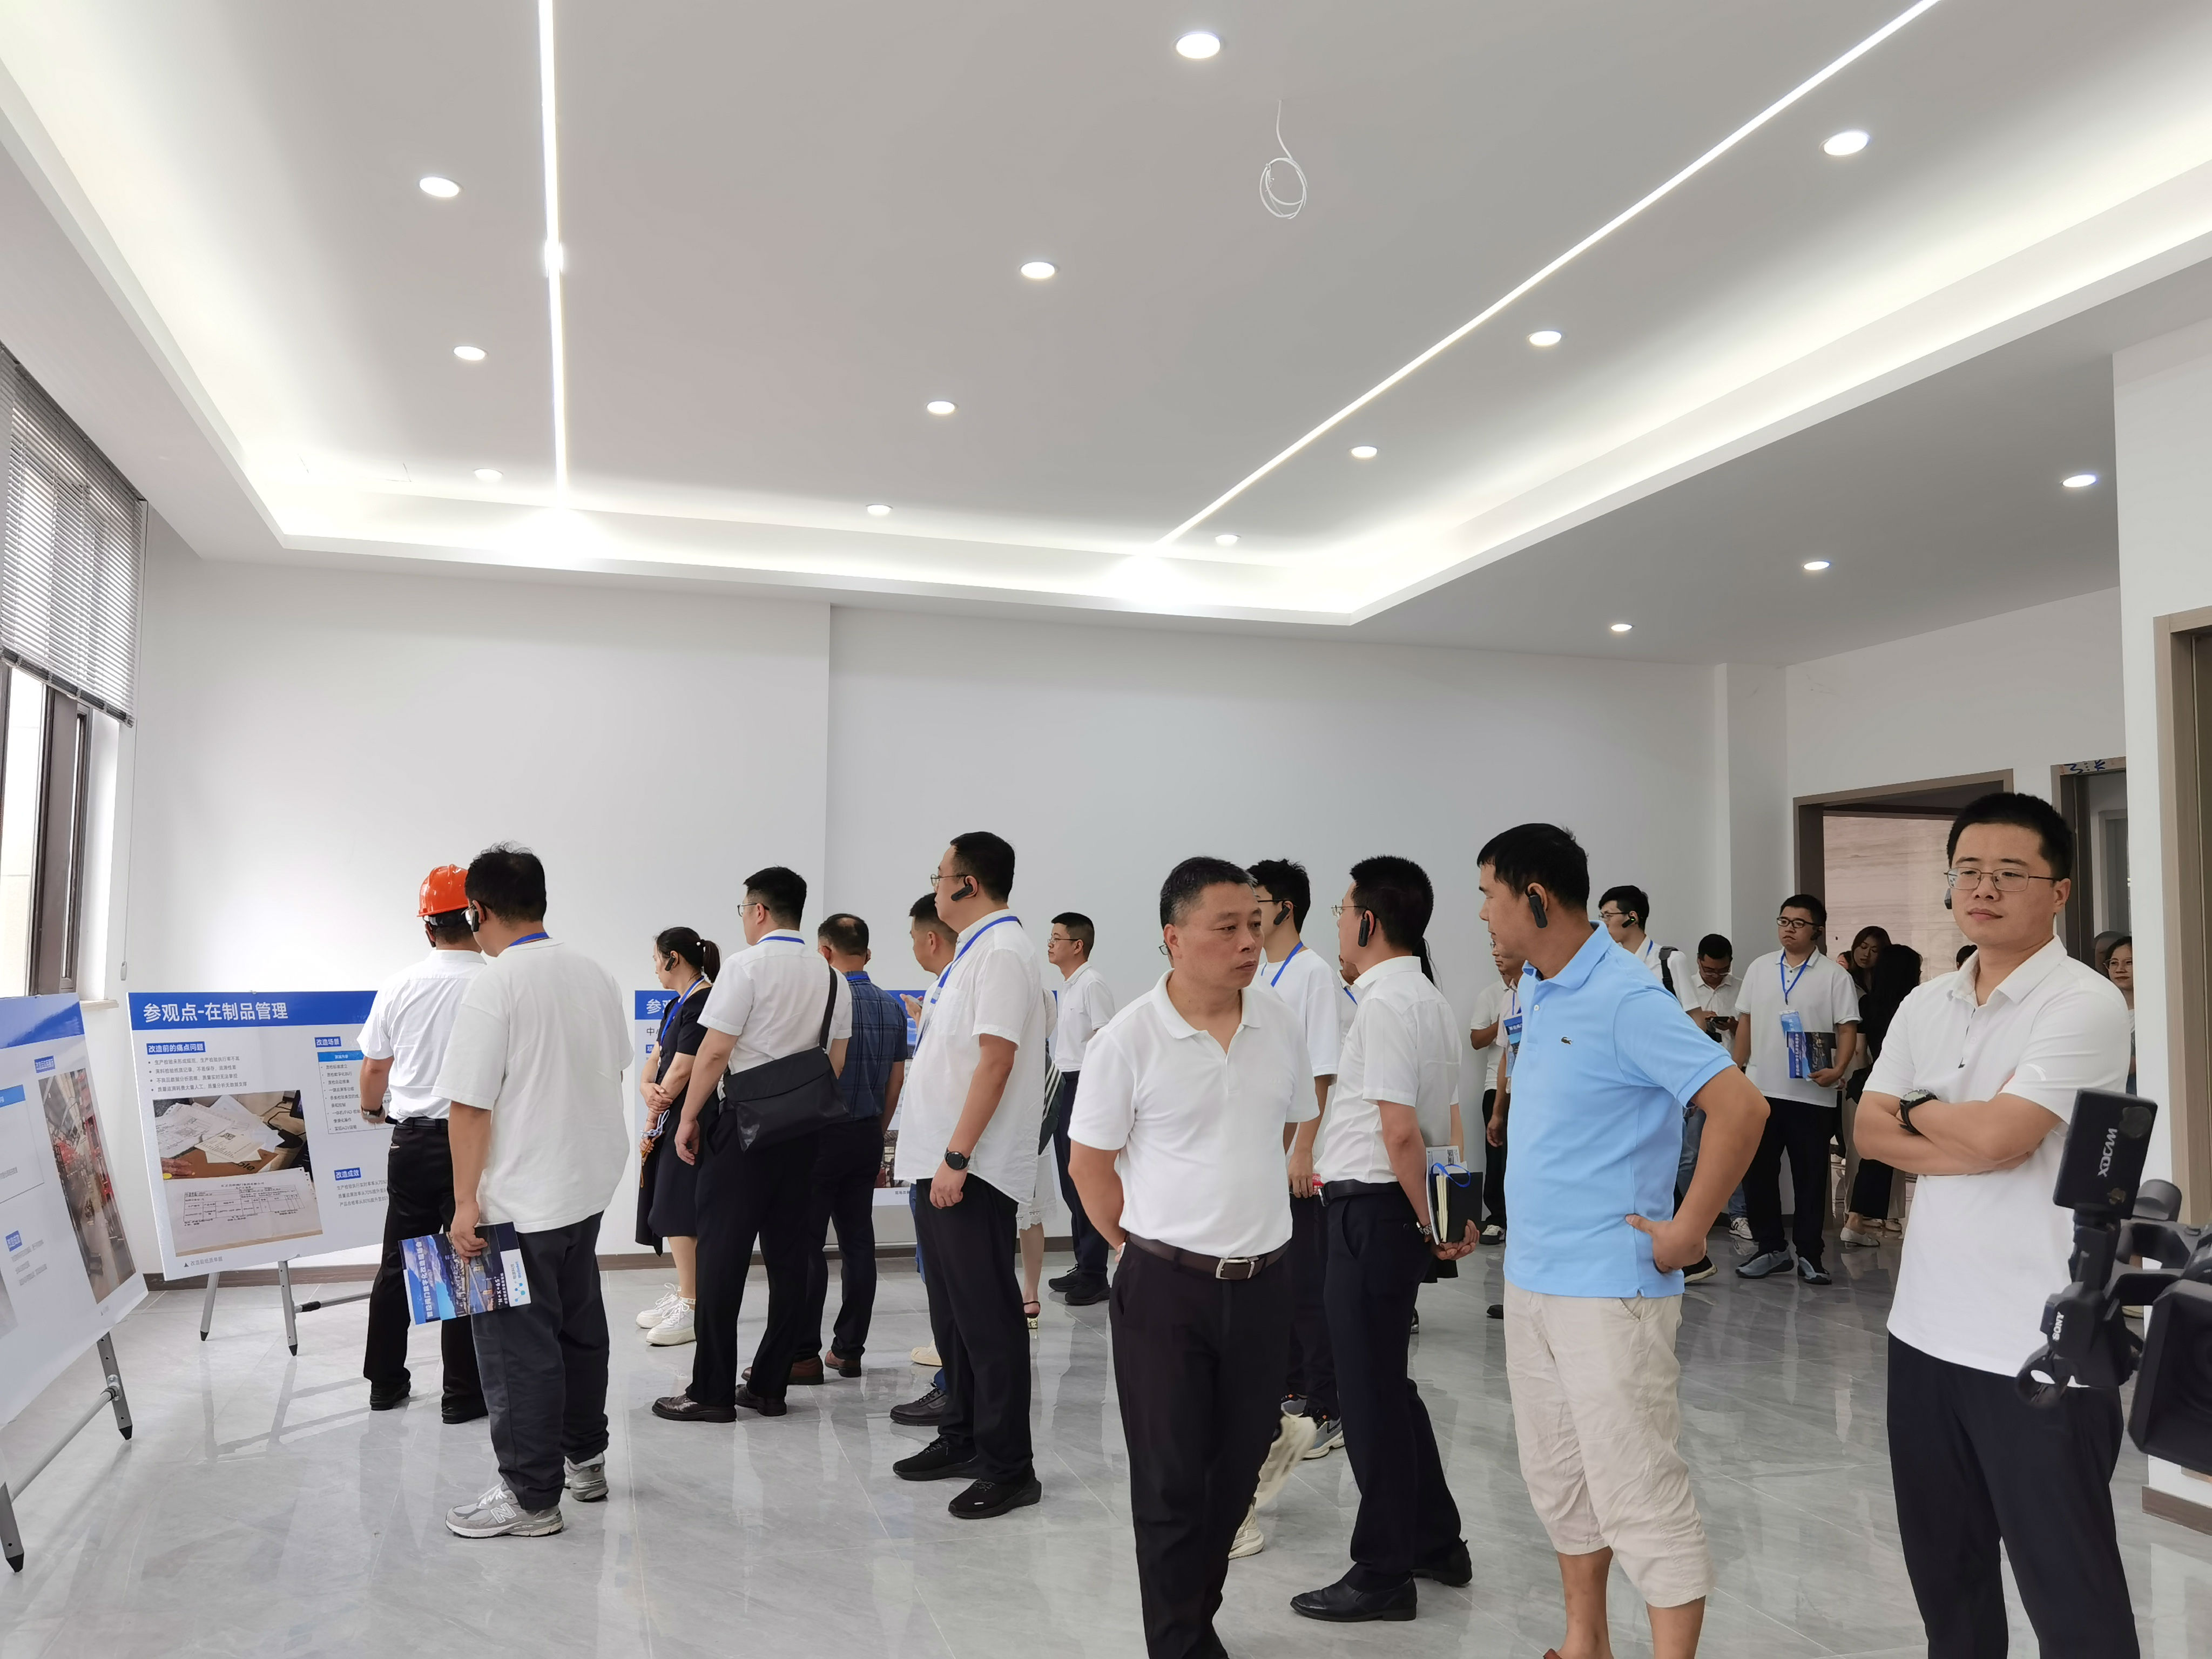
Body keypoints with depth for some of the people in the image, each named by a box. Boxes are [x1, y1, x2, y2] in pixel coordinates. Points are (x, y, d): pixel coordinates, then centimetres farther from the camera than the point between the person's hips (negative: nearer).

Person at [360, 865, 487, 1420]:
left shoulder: (399, 987, 0)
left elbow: (374, 1068, 10)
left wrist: (373, 1108, 31)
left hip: (412, 1140, 4)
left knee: (399, 1262, 16)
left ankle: (385, 1382, 28)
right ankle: (462, 1394, 11)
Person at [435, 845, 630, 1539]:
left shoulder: (492, 987, -17)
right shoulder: (596, 975, 5)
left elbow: (471, 1105, -19)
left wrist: (466, 1202, -14)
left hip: (521, 1200, -8)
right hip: (589, 1184, 8)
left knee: (518, 1345, 3)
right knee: (580, 1325, 19)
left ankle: (531, 1496, 12)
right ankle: (584, 1459, 33)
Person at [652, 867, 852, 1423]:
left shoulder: (747, 966, -10)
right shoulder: (832, 977, 9)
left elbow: (715, 1051, -13)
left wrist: (689, 1117, -4)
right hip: (804, 1127, 6)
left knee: (722, 1255, 0)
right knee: (788, 1255, 10)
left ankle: (712, 1392, 4)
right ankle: (769, 1386, 16)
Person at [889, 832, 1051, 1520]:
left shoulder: (1003, 952, -15)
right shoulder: (975, 952, 16)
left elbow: (996, 1060, -22)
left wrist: (957, 1157, -24)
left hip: (972, 1171, -10)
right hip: (940, 1165, 10)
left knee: (987, 1318, -3)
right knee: (954, 1310, 18)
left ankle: (1008, 1467, 6)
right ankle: (962, 1439, 31)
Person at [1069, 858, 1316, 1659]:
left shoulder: (1282, 1023, 0)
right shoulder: (1129, 1040, -12)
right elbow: (1090, 1162, -3)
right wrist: (1147, 1245, 2)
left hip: (1264, 1282, 4)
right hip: (1166, 1290, -4)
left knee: (1237, 1470, 17)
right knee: (1170, 1481, 6)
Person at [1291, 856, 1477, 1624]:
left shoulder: (1385, 1003, -19)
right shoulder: (1432, 999, 13)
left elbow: (1399, 1132, -23)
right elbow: (1443, 1120, 16)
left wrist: (1429, 1223, -12)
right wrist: (1446, 1219, 16)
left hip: (1371, 1209, -10)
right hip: (1395, 1209, 10)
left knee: (1371, 1393, 2)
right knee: (1387, 1382, 20)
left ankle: (1384, 1574, 15)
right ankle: (1436, 1542, 32)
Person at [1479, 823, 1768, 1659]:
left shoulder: (1625, 1001, -19)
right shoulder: (1535, 992, 9)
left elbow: (1740, 1108, -24)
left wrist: (1687, 1231, -18)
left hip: (1609, 1290, -9)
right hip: (1529, 1279, 9)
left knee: (1639, 1494, -2)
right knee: (1558, 1479, 19)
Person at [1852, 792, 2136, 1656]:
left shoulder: (2086, 1003, -12)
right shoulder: (1923, 1006, 9)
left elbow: (1995, 1137, -21)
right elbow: (1869, 1132, 4)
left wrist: (1916, 1109, -2)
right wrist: (1964, 1139, -12)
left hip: (2039, 1346, -6)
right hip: (1924, 1327, 7)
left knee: (2066, 1584, 7)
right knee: (1942, 1568, 19)